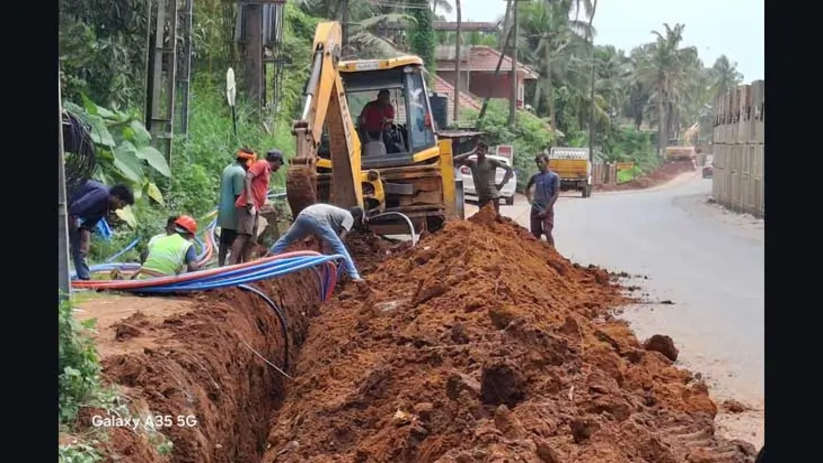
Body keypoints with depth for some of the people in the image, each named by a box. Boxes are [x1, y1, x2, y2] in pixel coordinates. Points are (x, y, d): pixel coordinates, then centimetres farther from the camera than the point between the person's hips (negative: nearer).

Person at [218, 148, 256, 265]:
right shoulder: (240, 172, -15)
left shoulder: (227, 169, 14)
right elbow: (239, 195, -18)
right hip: (233, 214, -9)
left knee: (223, 242, 11)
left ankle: (221, 266, 13)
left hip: (223, 212, 9)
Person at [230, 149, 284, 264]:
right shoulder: (262, 164, -1)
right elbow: (248, 177, -15)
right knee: (244, 235, -21)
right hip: (247, 206, -10)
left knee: (250, 240, 6)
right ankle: (232, 263, -30)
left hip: (254, 208, 10)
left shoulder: (267, 170, 26)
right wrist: (249, 200, -23)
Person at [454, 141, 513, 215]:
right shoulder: (472, 163, 8)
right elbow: (456, 159, 2)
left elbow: (509, 169, -4)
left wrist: (502, 184, -7)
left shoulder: (491, 162, -4)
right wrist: (471, 153, 0)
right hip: (481, 197, 5)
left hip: (493, 196, -5)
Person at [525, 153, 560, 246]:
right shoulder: (535, 176, 9)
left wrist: (546, 210, -15)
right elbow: (527, 188, 28)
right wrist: (529, 200, 13)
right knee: (535, 234, 7)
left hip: (547, 210, -5)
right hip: (535, 210, 5)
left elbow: (556, 194, -10)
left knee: (548, 233, -14)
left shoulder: (554, 177, -6)